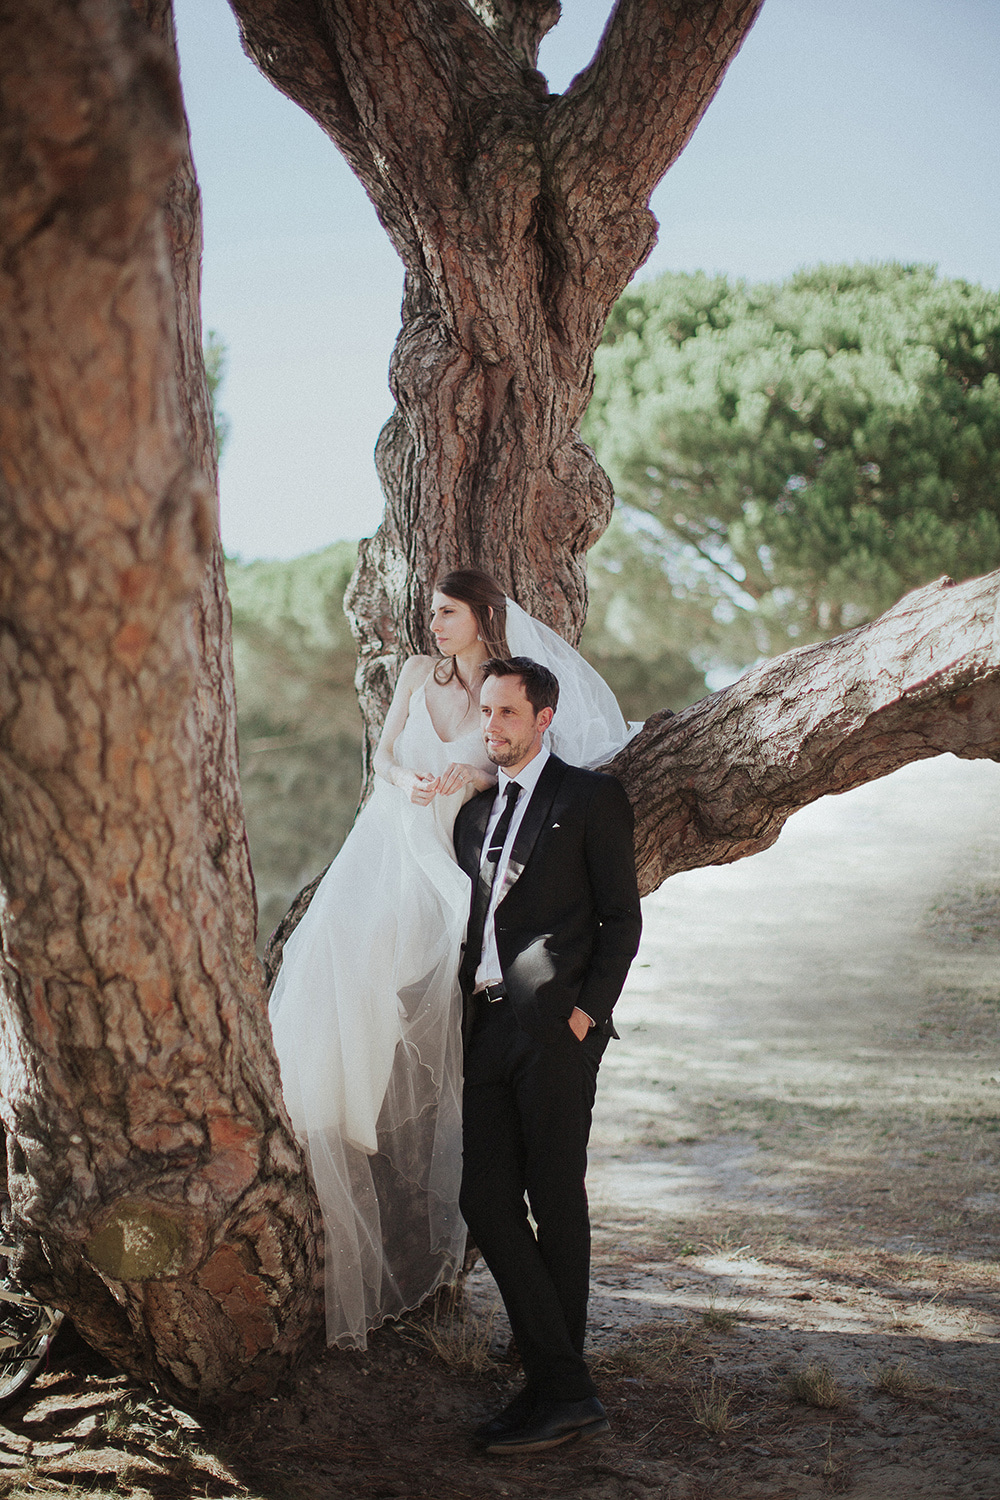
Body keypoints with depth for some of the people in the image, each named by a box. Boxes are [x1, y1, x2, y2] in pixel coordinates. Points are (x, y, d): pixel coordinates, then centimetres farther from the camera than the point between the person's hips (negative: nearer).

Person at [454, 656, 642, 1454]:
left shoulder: (589, 797, 2)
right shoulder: (476, 810, 20)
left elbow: (622, 918, -1)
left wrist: (588, 1009, -10)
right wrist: (469, 998, 8)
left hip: (556, 1027, -6)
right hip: (489, 1026, 6)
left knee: (557, 1205, -2)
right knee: (487, 1203, -1)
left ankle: (559, 1388, 4)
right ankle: (565, 1389, 5)